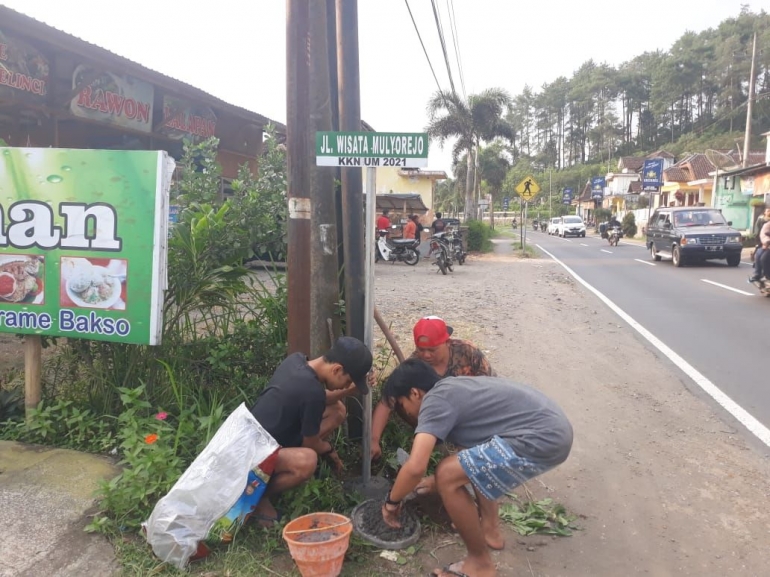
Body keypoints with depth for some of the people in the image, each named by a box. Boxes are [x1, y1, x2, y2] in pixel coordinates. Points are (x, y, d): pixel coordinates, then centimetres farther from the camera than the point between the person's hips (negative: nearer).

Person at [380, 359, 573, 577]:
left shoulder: (435, 400, -8)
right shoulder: (452, 388, 20)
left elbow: (415, 467, -17)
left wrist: (391, 502, 3)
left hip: (541, 439, -10)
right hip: (551, 426, 11)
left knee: (447, 477, -6)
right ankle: (489, 529, 34)